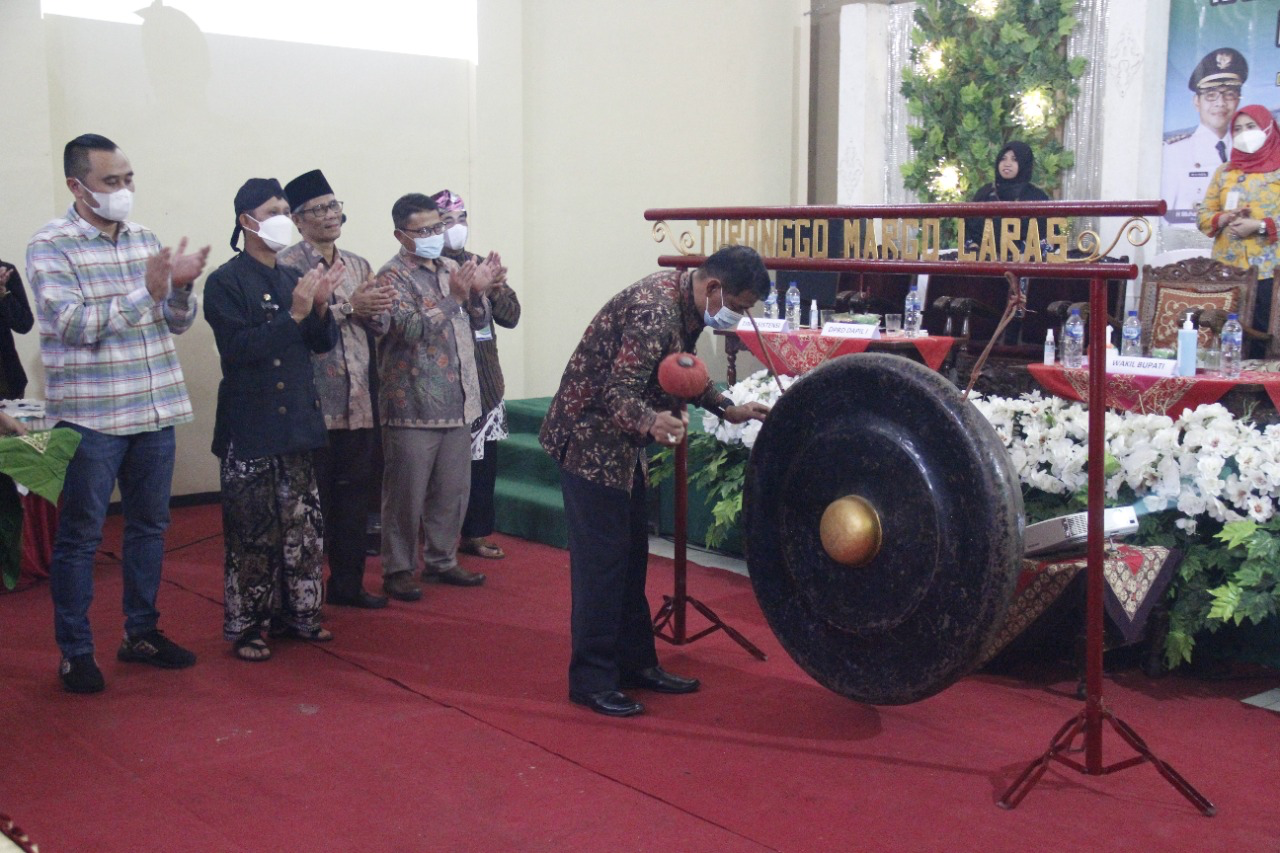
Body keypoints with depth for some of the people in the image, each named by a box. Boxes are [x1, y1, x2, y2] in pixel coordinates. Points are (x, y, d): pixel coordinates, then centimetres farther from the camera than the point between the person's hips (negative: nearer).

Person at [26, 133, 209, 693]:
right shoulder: (51, 247, -6)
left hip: (154, 412, 6)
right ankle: (74, 652, 14)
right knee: (80, 535, 3)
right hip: (90, 416, -6)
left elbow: (178, 322, 9)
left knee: (150, 525, 14)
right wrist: (147, 291, -25)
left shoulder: (145, 241, 9)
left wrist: (180, 287, -13)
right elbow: (72, 324, -17)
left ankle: (141, 632, 28)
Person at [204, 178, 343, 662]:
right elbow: (239, 346, -16)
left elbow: (324, 343, 11)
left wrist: (321, 305, -7)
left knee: (303, 527, 10)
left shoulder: (293, 278, 12)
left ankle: (297, 613, 23)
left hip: (297, 423, 6)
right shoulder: (225, 282, -6)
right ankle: (246, 626, 9)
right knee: (253, 533, -2)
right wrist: (294, 313, -20)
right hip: (249, 429, -6)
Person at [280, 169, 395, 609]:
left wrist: (376, 311, -7)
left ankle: (348, 582, 23)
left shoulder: (358, 265, 15)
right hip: (313, 404, -6)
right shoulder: (288, 264, -6)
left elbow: (378, 326, 15)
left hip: (357, 403, 6)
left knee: (354, 496, 11)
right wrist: (348, 307, -18)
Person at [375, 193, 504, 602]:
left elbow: (479, 322, 13)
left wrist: (477, 292, -7)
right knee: (406, 495, 1)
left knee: (453, 491, 13)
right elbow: (410, 329, -19)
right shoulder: (392, 276, -7)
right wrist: (454, 297, -25)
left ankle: (441, 560, 27)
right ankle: (397, 570, 12)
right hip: (413, 407, -7)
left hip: (458, 403, 7)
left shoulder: (451, 269, 14)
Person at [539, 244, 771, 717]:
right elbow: (618, 394, -31)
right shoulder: (654, 310, -27)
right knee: (601, 558, -6)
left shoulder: (686, 304, 3)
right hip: (590, 435, -10)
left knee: (632, 553, 13)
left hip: (620, 439, 10)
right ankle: (591, 679, 3)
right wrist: (652, 423, -50)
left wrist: (727, 407, 13)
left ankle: (635, 662, 23)